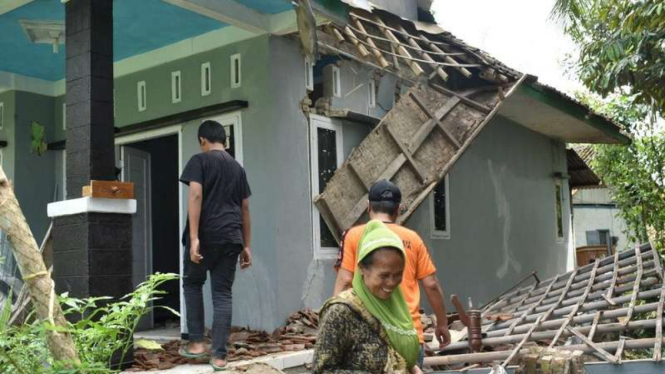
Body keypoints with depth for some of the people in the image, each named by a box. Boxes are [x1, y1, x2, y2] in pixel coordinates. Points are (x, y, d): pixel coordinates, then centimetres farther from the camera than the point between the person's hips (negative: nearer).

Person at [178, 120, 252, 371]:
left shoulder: (200, 160, 1)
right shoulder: (238, 167, 18)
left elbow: (196, 195, -12)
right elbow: (245, 209, 18)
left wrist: (193, 237, -16)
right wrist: (245, 245, 21)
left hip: (206, 236, -4)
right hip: (231, 238, 4)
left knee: (192, 284, 17)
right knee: (223, 293, 5)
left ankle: (196, 343, 14)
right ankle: (219, 355, 3)